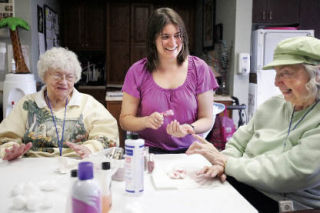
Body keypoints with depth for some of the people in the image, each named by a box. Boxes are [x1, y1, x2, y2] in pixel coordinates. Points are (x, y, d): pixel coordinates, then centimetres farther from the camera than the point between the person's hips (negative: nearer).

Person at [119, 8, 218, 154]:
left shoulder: (199, 68, 1)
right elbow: (124, 120, 3)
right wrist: (146, 121, -17)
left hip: (188, 151, 1)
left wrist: (189, 128, -19)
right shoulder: (138, 71, 0)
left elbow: (207, 119, 3)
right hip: (149, 151, 0)